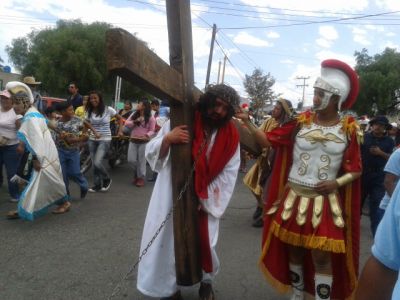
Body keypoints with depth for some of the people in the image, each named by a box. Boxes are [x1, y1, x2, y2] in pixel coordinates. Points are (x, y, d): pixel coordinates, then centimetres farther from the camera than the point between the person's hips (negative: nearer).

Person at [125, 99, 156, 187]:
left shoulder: (151, 118, -4)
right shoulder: (134, 115, 10)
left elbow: (152, 130, -5)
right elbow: (126, 123, 4)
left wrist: (146, 135, -24)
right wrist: (135, 121, -10)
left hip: (144, 142, -4)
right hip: (133, 141, 4)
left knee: (141, 161, 2)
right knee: (131, 160, 3)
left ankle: (141, 178, 16)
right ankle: (136, 172, 30)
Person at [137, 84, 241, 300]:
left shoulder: (230, 136, -6)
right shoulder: (180, 121, -10)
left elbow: (228, 174, -3)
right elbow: (151, 154, -10)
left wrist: (205, 200, -10)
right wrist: (167, 139, -31)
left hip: (204, 199, 1)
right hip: (171, 196, 0)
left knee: (204, 241, 5)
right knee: (166, 241, 3)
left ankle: (206, 281, 35)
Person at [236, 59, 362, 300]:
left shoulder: (348, 129, -3)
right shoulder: (301, 122, -2)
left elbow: (356, 170, 3)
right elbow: (268, 140, -5)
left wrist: (337, 183, -13)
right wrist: (247, 123, -15)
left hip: (325, 202, -2)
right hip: (294, 197, 2)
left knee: (322, 256, 3)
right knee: (293, 250, 15)